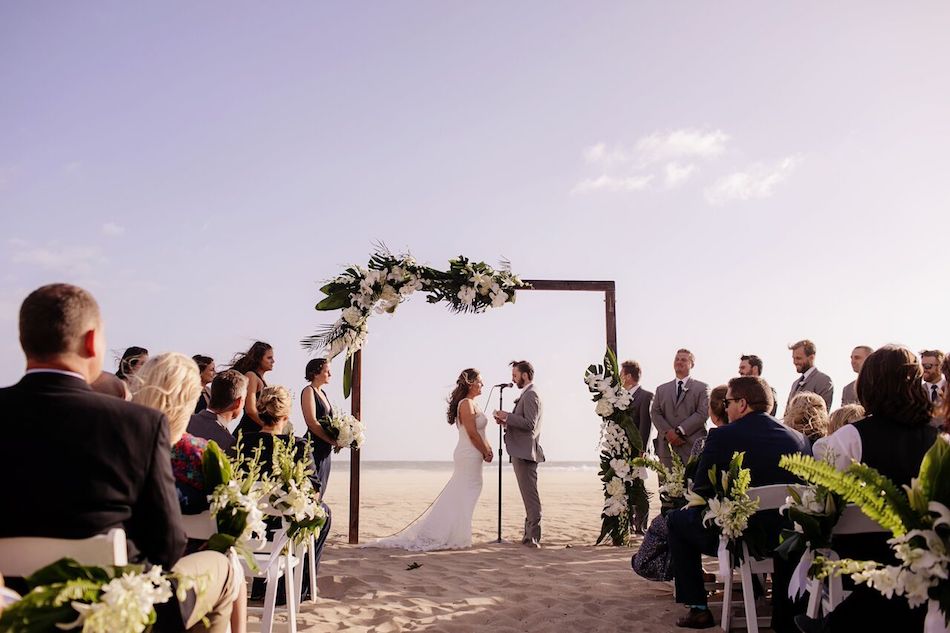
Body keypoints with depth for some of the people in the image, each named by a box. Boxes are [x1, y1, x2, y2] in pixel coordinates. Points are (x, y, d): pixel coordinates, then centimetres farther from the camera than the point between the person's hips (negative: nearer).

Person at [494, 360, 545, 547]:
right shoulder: (527, 394, 20)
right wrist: (506, 422, 9)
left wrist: (507, 416, -16)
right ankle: (530, 534, 19)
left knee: (530, 495, -8)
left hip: (525, 452, -11)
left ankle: (533, 537, -6)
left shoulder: (530, 395, -12)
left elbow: (530, 424, -22)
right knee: (529, 495, 13)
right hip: (522, 452, 11)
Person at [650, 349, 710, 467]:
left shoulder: (702, 388, 9)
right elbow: (655, 413, 10)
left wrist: (679, 431, -12)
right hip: (667, 447, 3)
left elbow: (702, 413, -4)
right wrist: (668, 432, -8)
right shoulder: (662, 389, 20)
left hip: (692, 445, -3)